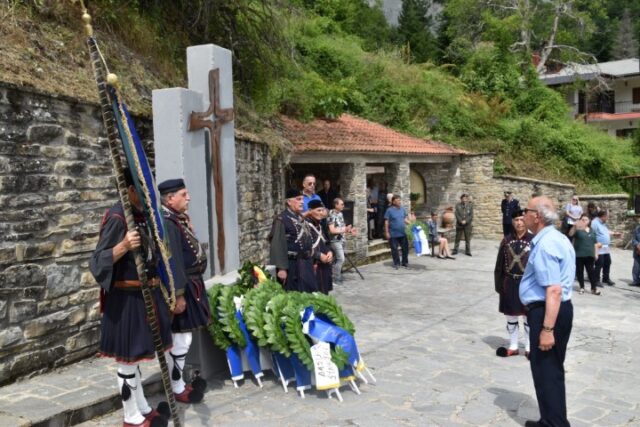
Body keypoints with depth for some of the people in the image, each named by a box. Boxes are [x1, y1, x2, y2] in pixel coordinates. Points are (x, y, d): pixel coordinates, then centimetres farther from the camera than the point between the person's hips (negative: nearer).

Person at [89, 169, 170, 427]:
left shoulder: (142, 215, 9)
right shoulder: (117, 217, -17)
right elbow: (98, 262, -21)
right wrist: (124, 245, -37)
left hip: (146, 295, 8)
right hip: (127, 299, -8)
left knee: (135, 357, 19)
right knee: (128, 359, 4)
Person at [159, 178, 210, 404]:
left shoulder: (180, 219, 10)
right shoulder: (167, 224, -22)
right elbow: (172, 263, -24)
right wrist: (179, 294, -24)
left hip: (190, 284, 10)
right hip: (182, 288, -10)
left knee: (183, 337, 18)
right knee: (181, 339, 0)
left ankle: (180, 380, 31)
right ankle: (178, 388, 13)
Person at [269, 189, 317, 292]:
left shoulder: (301, 218, 12)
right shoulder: (281, 219, -14)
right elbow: (278, 245, -18)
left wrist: (311, 260, 17)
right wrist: (281, 268, -22)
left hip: (305, 264, 8)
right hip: (292, 266, -8)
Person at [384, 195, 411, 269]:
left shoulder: (402, 209, 8)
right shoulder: (389, 210, -8)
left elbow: (406, 218, 18)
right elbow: (386, 222, -7)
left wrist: (409, 222, -1)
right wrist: (387, 232, -10)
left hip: (402, 233, 5)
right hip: (393, 234, -4)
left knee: (405, 248, 8)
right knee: (394, 249, 4)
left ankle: (405, 262, 22)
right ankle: (396, 263, 18)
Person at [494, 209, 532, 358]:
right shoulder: (506, 241, 1)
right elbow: (500, 265, 5)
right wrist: (499, 284, 2)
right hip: (510, 284, 3)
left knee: (528, 317, 8)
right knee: (511, 317, 12)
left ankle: (529, 348, 22)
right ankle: (513, 347, 26)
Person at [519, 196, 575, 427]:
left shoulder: (545, 245, -22)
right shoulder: (557, 237, 11)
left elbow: (554, 291, -27)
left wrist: (547, 328, -28)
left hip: (547, 312, -11)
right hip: (559, 309, 11)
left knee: (546, 371, 1)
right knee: (552, 370, 21)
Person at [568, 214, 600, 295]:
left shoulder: (592, 231, 13)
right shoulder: (578, 230, -2)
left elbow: (595, 243, 18)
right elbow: (570, 234, -23)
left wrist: (596, 253, 13)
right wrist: (574, 226, -38)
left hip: (589, 255, 3)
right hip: (579, 254, -3)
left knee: (591, 271, 1)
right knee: (580, 271, 3)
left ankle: (594, 288, 2)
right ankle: (582, 287, 14)